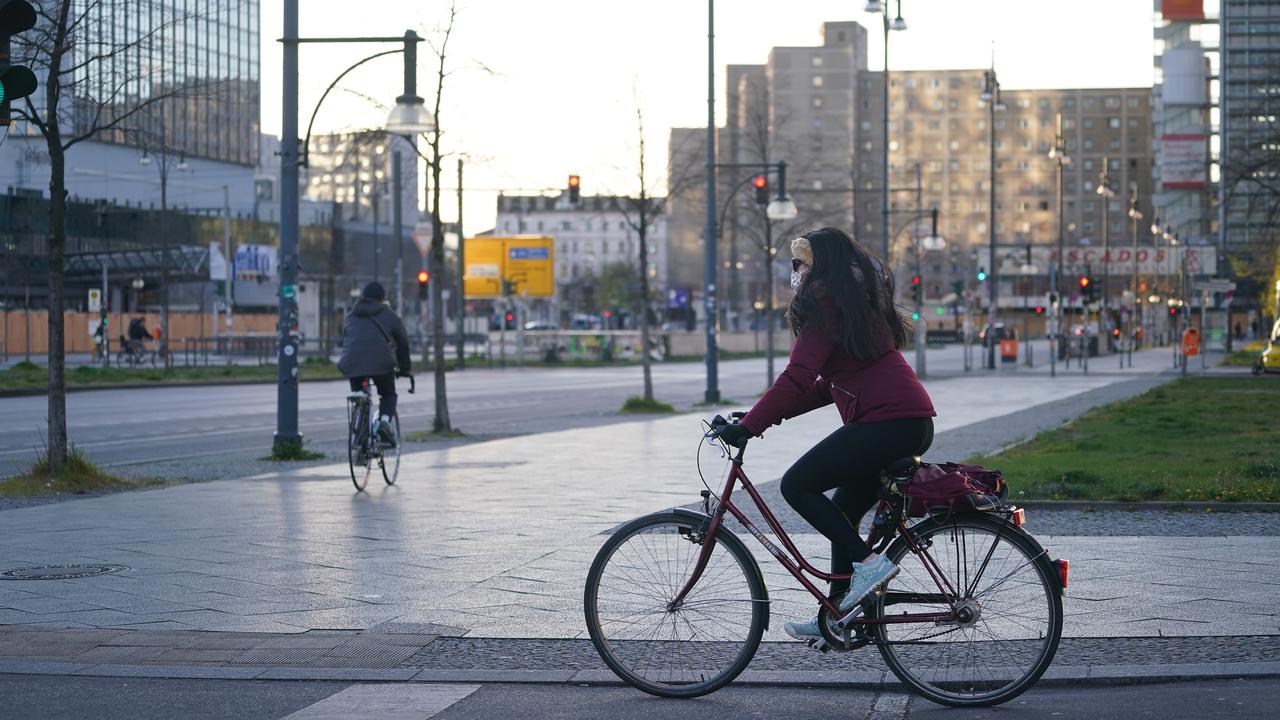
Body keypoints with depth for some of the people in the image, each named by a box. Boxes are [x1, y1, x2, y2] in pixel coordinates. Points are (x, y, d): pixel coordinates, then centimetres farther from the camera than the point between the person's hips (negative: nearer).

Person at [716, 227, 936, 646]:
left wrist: (749, 426, -12)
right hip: (914, 421, 10)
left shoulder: (825, 304, -6)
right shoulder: (859, 302, 24)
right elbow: (831, 384, 24)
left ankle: (868, 563, -8)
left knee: (797, 485, -6)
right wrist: (772, 415, 19)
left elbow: (797, 378, -15)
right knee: (842, 512, 17)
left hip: (887, 421, -10)